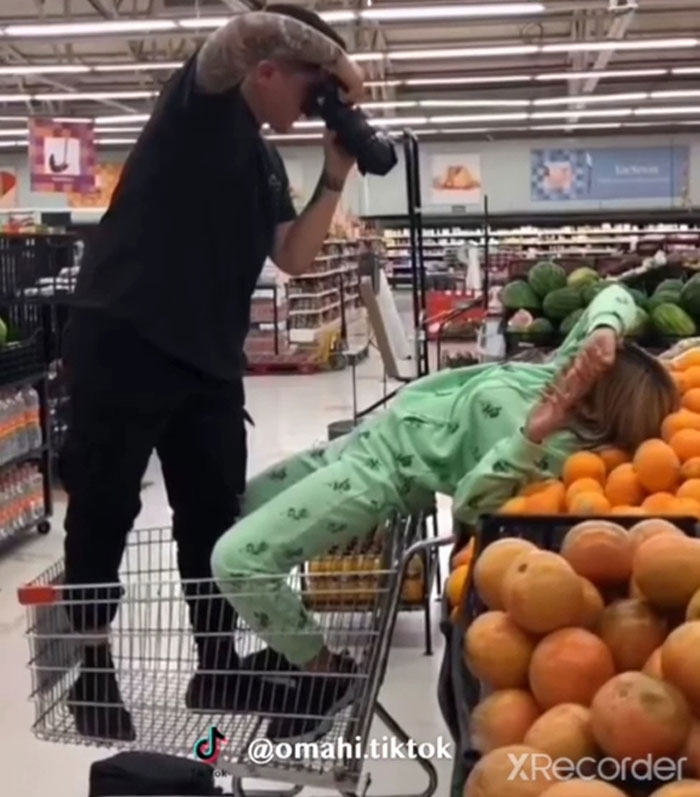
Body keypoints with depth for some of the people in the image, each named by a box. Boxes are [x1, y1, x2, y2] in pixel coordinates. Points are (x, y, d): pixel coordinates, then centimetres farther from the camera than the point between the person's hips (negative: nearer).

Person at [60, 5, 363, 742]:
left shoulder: (266, 162, 18)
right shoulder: (202, 100, -2)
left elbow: (293, 257, 12)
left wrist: (335, 178, 5)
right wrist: (339, 61, -9)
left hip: (208, 357, 8)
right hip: (122, 339, -8)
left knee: (216, 513, 10)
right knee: (103, 509, 3)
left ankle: (216, 666, 21)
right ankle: (91, 669, 16)